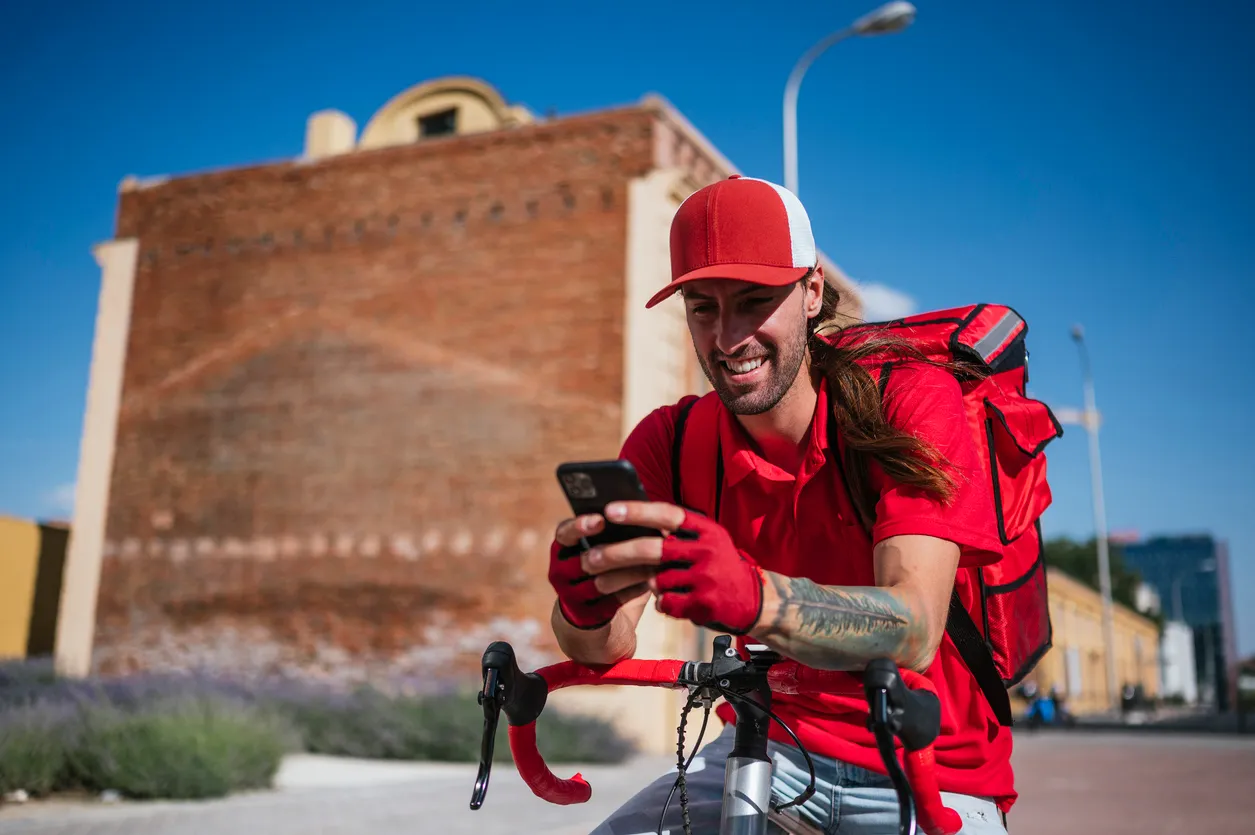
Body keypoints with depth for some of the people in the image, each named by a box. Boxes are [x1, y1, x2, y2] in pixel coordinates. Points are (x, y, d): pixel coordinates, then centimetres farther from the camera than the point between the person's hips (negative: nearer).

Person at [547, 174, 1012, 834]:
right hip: (771, 744, 3)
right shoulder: (670, 440, -7)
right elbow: (605, 646, -17)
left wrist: (752, 597, -50)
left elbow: (914, 630, -31)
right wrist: (585, 604, -42)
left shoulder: (912, 399, -17)